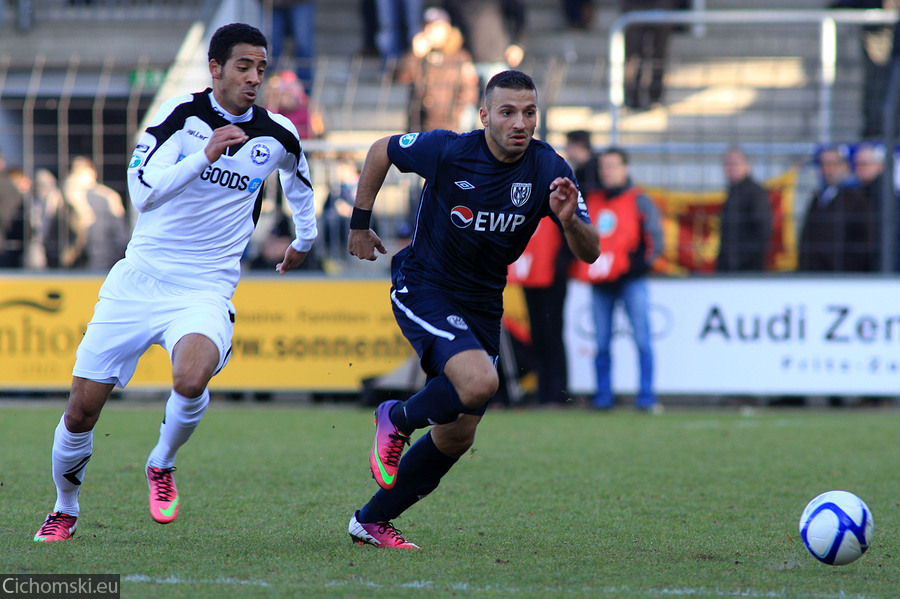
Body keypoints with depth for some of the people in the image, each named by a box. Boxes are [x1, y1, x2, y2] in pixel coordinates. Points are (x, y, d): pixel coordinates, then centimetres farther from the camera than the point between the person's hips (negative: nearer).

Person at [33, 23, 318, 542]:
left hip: (206, 290, 0)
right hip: (139, 280, 0)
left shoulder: (277, 135, 1)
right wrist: (204, 155, -28)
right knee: (83, 408, -1)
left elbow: (299, 175, 26)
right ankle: (65, 510, 27)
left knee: (191, 379, -32)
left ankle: (162, 466, -1)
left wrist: (305, 236, 36)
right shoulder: (182, 113, -6)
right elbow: (143, 191, -18)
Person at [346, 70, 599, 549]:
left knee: (456, 437, 8)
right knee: (479, 381, -30)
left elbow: (588, 253, -13)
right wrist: (359, 222, 5)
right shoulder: (447, 151, -20)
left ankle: (371, 521, 26)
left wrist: (570, 220, -34)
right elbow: (381, 151, -1)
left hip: (481, 305, 5)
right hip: (422, 288, -5)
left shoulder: (548, 170, -12)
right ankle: (397, 420, 1)